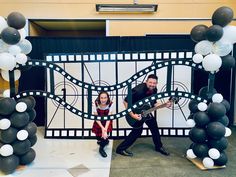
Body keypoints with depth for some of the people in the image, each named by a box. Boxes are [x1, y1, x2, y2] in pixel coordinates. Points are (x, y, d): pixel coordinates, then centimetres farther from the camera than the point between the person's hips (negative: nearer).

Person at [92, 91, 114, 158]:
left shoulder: (110, 104, -25)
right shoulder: (96, 104, -23)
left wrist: (105, 129, -36)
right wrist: (102, 127, -30)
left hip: (107, 122, -1)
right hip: (98, 122, 1)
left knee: (105, 134, -17)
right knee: (98, 136, -6)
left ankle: (101, 148, 11)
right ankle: (105, 141, 31)